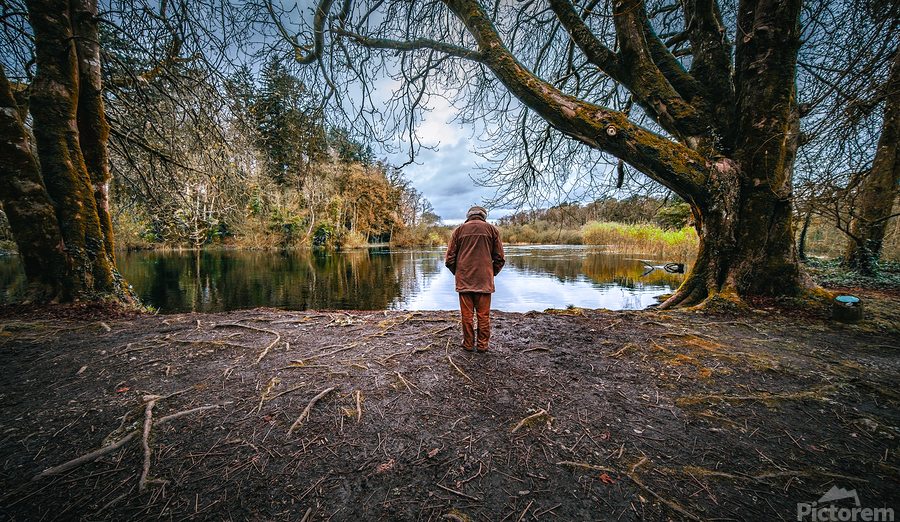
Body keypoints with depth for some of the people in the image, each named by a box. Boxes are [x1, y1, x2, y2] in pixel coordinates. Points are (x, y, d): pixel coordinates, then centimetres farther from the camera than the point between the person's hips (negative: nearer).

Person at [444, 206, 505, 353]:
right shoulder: (492, 229, 7)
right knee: (484, 315, 8)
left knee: (467, 314, 8)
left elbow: (450, 258, 4)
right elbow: (500, 258, 5)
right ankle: (483, 345, 16)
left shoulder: (460, 229, 7)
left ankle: (468, 344, 17)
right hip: (484, 280, 0)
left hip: (464, 280, 1)